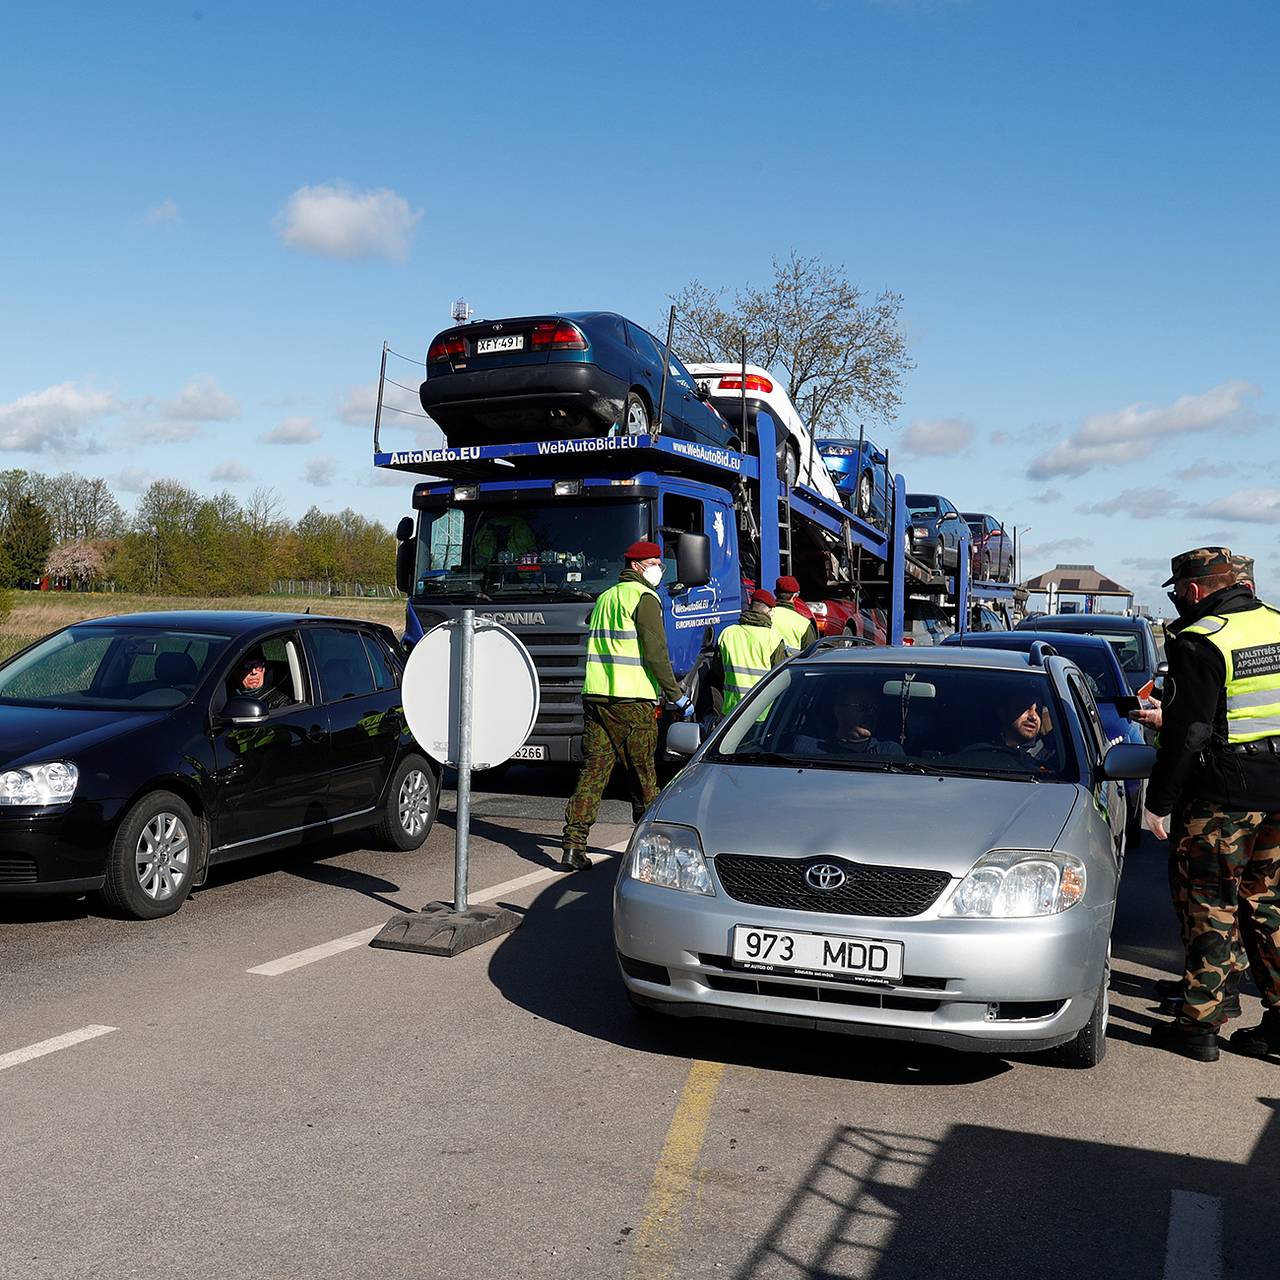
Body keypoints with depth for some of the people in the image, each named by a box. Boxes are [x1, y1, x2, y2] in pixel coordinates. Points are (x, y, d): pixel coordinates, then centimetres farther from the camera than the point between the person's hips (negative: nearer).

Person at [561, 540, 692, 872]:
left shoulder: (605, 598, 21)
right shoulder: (644, 599, -5)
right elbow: (656, 654, -13)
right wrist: (678, 697, -7)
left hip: (594, 695, 7)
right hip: (631, 700, -7)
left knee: (593, 771, 4)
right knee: (643, 775, 7)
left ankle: (573, 845, -4)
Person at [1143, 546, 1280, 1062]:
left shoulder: (1199, 641, -15)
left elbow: (1187, 733, -17)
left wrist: (1159, 802, -10)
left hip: (1221, 793, -7)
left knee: (1211, 908, 2)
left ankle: (1199, 1024, 8)